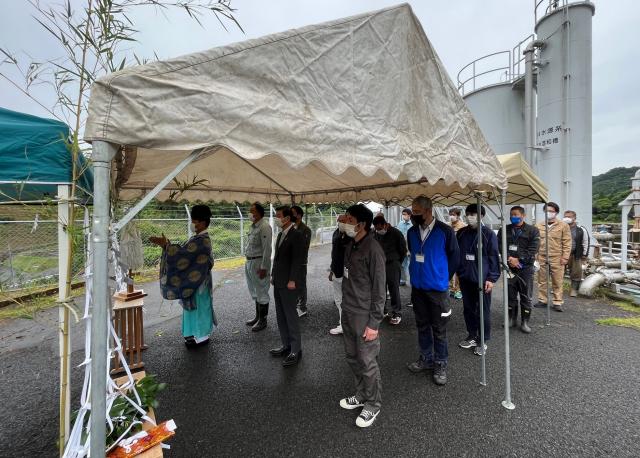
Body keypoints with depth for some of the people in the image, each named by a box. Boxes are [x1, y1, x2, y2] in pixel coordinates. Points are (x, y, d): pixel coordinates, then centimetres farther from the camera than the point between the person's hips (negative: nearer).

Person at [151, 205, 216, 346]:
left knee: (199, 308, 4)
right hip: (193, 279, 10)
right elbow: (184, 250, 10)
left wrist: (165, 245, -19)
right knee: (194, 307, 20)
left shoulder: (201, 240, -23)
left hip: (197, 281, -10)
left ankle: (202, 336, 20)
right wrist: (166, 244, 1)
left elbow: (182, 252, -26)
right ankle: (196, 333, 35)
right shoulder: (199, 238, 8)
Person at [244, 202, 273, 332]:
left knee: (261, 293, 3)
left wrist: (264, 267, -22)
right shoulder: (253, 226, 12)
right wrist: (248, 262, 15)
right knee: (255, 292, 19)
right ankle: (258, 316, 34)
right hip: (250, 262, 9)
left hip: (259, 263, -9)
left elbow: (267, 248, -21)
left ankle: (263, 320, 17)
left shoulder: (264, 227, -17)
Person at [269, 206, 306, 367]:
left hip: (288, 283, -9)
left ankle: (296, 350, 14)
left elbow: (297, 260, -17)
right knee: (281, 316, 15)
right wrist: (273, 275, 15)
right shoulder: (281, 234, 13)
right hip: (278, 283, 9)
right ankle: (286, 345, 29)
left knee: (290, 316, 0)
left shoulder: (297, 235, -13)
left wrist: (292, 281, -20)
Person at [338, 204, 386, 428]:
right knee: (353, 357, 20)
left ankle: (373, 404, 29)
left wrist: (374, 323, -16)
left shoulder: (373, 249, -18)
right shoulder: (350, 245, 7)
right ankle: (361, 395, 41)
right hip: (348, 312, 8)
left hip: (364, 315, -8)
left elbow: (379, 289, -17)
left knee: (367, 362, 7)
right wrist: (345, 307, 14)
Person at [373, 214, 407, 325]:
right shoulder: (376, 234, 3)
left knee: (394, 290, 0)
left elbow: (403, 250, 0)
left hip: (392, 265, -4)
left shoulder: (396, 233, -9)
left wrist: (397, 263, 6)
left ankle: (396, 314, 12)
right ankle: (383, 310, 24)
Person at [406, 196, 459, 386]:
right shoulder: (411, 232, 0)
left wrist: (443, 276, 6)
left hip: (437, 287, -4)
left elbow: (455, 256, -2)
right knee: (422, 325, 16)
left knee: (439, 329, 7)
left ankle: (440, 364, 24)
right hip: (417, 287, 5)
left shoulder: (445, 231, -14)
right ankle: (426, 358, 34)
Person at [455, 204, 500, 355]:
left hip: (482, 279, -4)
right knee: (468, 309, 14)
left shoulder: (488, 234, -7)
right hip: (465, 279, 5)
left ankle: (483, 341, 21)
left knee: (483, 311, 6)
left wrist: (492, 278, -12)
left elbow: (494, 257, -8)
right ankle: (472, 337, 30)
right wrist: (459, 272, 10)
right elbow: (456, 253, 12)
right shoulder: (461, 233, 5)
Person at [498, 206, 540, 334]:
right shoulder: (504, 230, 10)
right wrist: (509, 258, -14)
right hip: (509, 267, 2)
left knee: (526, 297, 3)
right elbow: (500, 246, -1)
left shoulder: (532, 230, 3)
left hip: (526, 268, -2)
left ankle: (525, 322, 14)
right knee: (510, 295, 10)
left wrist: (519, 260, -15)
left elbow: (533, 249, -7)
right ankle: (512, 319, 22)